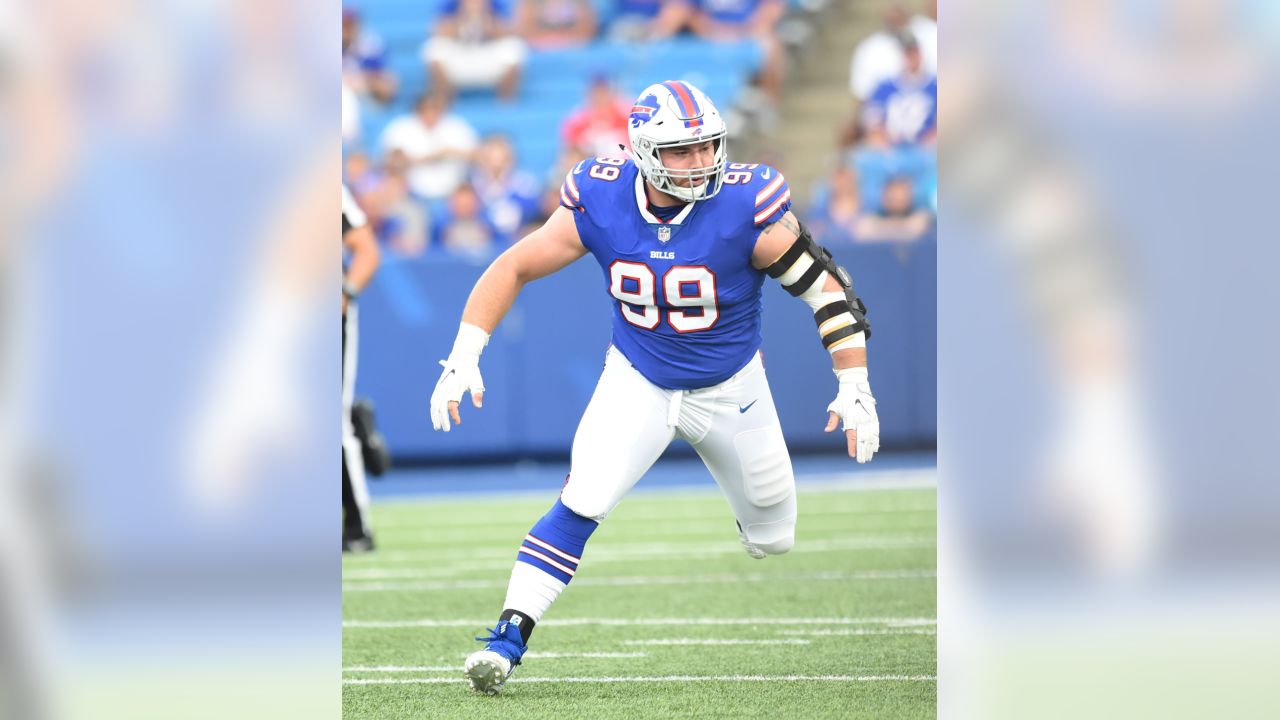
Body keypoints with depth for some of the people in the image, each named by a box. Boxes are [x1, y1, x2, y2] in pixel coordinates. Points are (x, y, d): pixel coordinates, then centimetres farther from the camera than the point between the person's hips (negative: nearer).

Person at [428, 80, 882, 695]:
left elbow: (825, 287, -16)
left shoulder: (745, 210, -25)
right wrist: (464, 357, -16)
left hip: (731, 389, 0)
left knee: (773, 541, 12)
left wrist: (854, 388, -17)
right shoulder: (599, 205, -20)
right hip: (638, 382, 0)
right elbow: (513, 269, -8)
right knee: (581, 504, -21)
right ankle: (508, 637, -16)